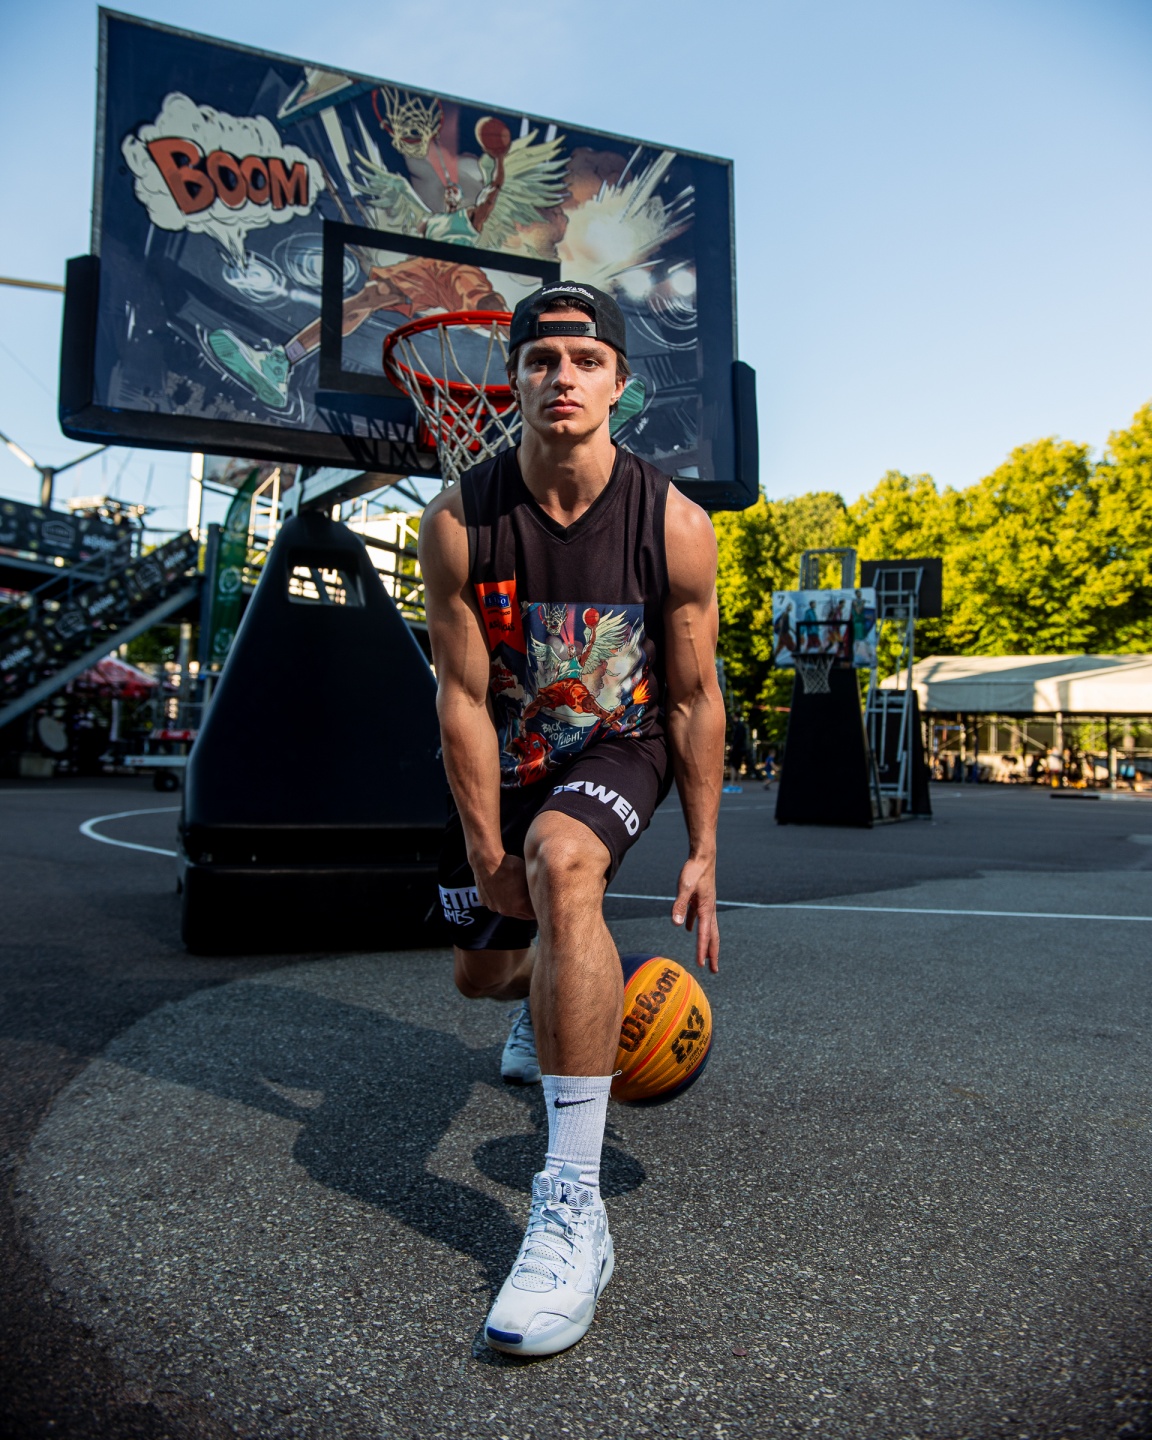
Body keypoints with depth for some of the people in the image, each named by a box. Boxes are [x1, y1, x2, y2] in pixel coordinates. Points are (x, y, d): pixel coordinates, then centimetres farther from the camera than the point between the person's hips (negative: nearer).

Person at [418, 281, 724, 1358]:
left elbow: (695, 695, -10)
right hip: (506, 757, 3)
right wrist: (484, 848, -15)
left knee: (562, 861, -37)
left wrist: (703, 853, -8)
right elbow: (463, 695, -14)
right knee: (480, 970, 13)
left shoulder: (675, 526, -18)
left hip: (621, 743, -2)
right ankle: (549, 1011, 55)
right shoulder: (457, 522, -17)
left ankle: (572, 1206, -32)